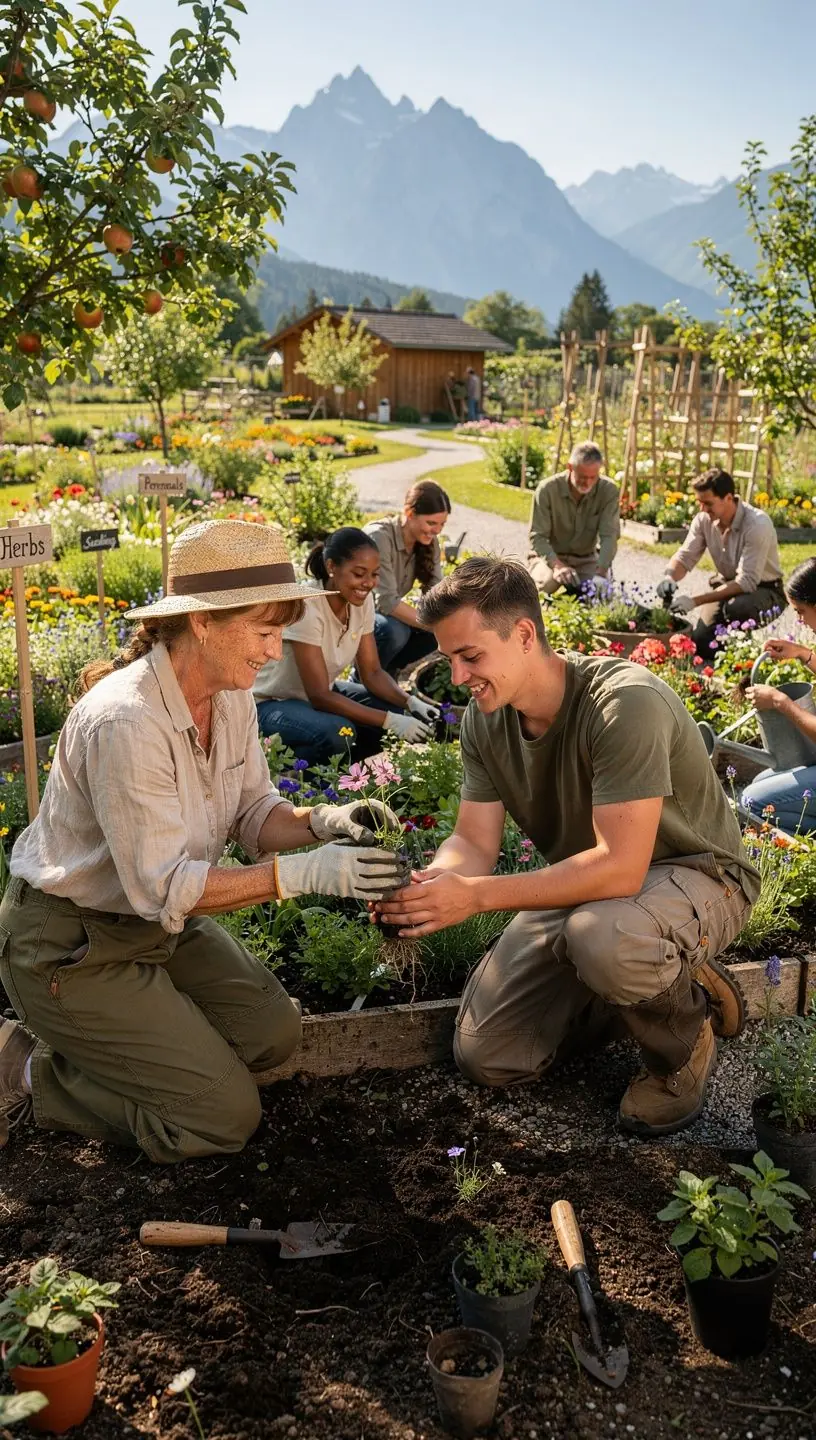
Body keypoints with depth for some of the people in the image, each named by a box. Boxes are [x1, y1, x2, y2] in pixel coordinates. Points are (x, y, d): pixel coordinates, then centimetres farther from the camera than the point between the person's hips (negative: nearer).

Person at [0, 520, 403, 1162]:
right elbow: (162, 888, -30)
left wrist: (323, 821, -19)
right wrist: (306, 874, -35)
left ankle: (93, 1043, 17)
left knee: (273, 1033, 3)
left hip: (162, 918, 9)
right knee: (227, 1115, -7)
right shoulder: (125, 722, -32)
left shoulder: (233, 697, -5)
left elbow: (253, 812, 2)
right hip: (72, 942, -8)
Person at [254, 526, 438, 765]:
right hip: (271, 703, -7)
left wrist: (410, 702, -22)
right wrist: (389, 720, -35)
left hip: (319, 694, 7)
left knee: (400, 712, -10)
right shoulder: (307, 608, -29)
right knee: (337, 733, -34)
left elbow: (372, 673, -3)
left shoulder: (362, 601, -9)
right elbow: (319, 695, -29)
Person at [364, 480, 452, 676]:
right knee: (395, 631, -35)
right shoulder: (380, 537, -28)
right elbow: (386, 601, -34)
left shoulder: (428, 542, -6)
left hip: (384, 614, 7)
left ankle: (385, 670, 6)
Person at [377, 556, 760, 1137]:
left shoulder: (625, 703, -32)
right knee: (486, 1057, 0)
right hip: (583, 886, 7)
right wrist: (425, 886, -31)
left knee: (600, 936, -42)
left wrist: (475, 895, -39)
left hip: (695, 872, -6)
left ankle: (685, 1038, -7)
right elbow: (473, 843, -7)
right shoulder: (484, 720, -8)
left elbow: (620, 867, -36)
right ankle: (632, 983, 19)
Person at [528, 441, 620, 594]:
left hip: (586, 559, 2)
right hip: (551, 556, -2)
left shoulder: (609, 491, -15)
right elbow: (537, 536, -20)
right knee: (548, 581, -33)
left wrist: (601, 572, -37)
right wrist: (557, 565, -38)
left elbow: (609, 536, -20)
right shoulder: (547, 489, -19)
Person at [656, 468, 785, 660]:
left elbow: (747, 582, -32)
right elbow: (685, 556, -4)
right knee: (700, 642, -11)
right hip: (727, 583, 5)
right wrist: (670, 577, -29)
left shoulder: (757, 525, -28)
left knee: (735, 608, -37)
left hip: (763, 590, -5)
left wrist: (695, 601, -37)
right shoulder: (704, 519, -11)